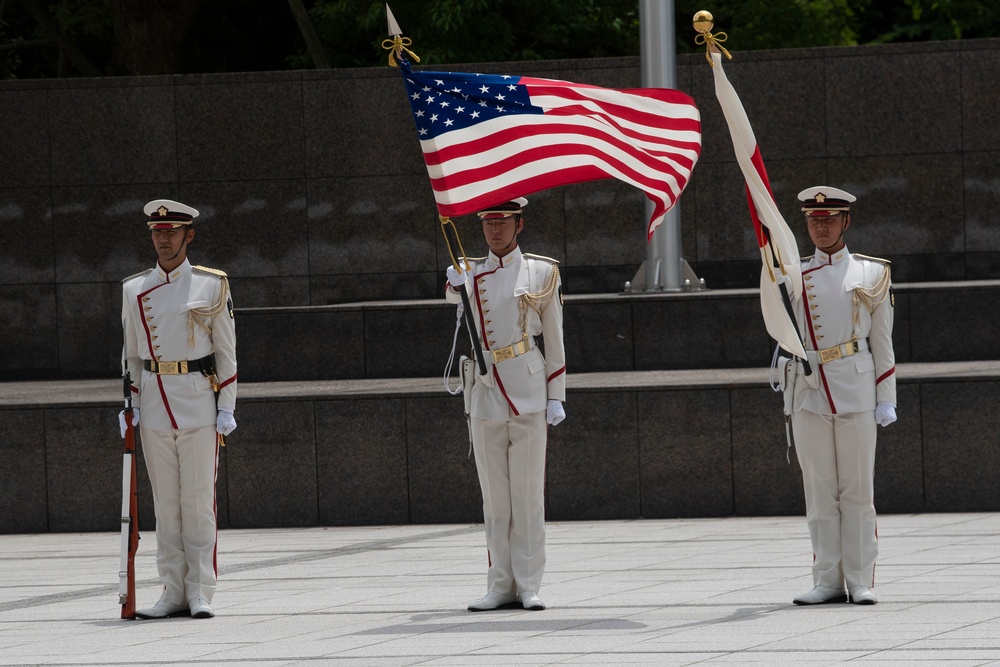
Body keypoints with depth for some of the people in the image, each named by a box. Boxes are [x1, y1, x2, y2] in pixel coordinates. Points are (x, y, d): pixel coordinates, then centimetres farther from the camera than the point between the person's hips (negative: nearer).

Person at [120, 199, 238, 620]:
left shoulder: (212, 285, 2)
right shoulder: (134, 290, 9)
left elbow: (226, 352, 3)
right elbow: (131, 354, 14)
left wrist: (226, 409, -2)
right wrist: (130, 406, 5)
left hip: (199, 402, -3)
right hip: (154, 405, 3)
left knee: (199, 500, -4)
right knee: (165, 502, 3)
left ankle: (200, 593, 0)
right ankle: (173, 593, 6)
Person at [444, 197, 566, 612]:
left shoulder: (541, 273, 5)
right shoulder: (471, 274, 13)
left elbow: (554, 340, 6)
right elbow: (456, 296, -8)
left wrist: (556, 398, 1)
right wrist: (456, 287, -32)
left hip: (528, 393, -2)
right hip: (485, 392, 3)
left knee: (528, 492, -3)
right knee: (495, 496, 4)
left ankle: (528, 585, 0)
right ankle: (500, 585, 7)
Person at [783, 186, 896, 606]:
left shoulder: (871, 273, 8)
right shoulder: (794, 276, 12)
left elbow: (882, 342, 8)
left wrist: (886, 398, 4)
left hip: (856, 390, -1)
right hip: (809, 392, 1)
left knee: (858, 491, -1)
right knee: (819, 492, 2)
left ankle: (860, 582, 1)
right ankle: (828, 581, 5)